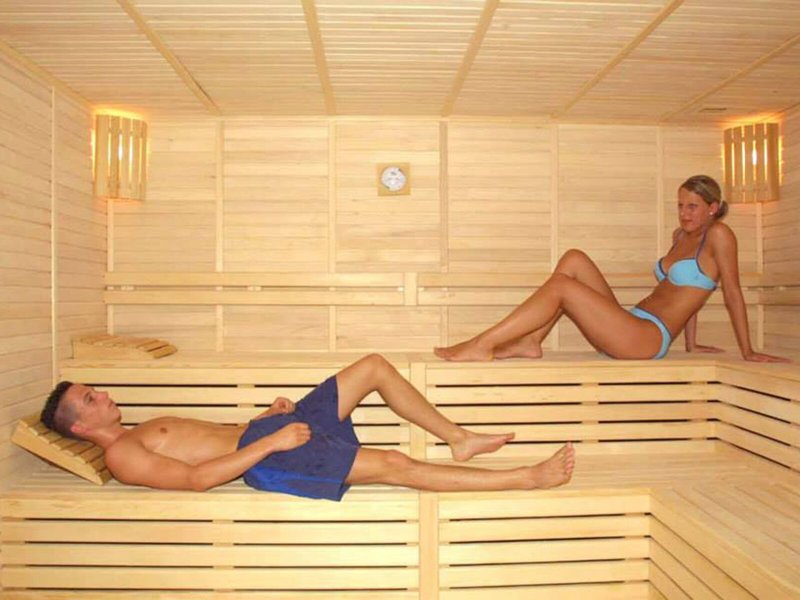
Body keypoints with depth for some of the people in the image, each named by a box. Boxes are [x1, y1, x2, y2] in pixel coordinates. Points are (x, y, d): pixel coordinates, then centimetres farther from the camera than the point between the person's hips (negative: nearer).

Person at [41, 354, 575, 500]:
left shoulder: (145, 431, 24)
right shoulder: (122, 455, -5)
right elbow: (195, 477, -19)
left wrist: (267, 415, 8)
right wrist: (268, 443, -23)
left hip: (261, 433, 10)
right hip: (261, 458, -9)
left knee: (376, 366, 2)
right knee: (395, 465, -22)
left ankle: (460, 440, 8)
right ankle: (527, 478, -15)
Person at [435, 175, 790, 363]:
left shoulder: (718, 235, -3)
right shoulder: (681, 235, 20)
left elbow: (733, 294, -4)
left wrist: (747, 352, -2)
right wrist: (691, 345, 20)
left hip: (649, 338, -8)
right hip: (630, 327, 8)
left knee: (560, 286, -21)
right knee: (573, 259, -4)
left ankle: (482, 345, -22)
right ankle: (529, 342, -12)